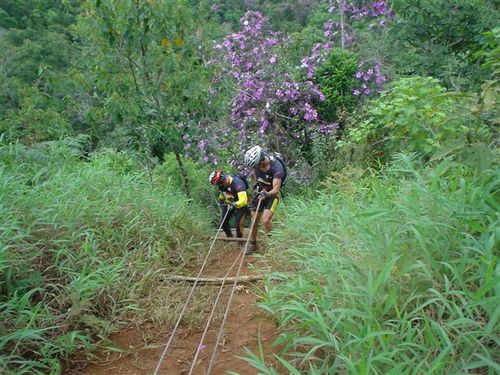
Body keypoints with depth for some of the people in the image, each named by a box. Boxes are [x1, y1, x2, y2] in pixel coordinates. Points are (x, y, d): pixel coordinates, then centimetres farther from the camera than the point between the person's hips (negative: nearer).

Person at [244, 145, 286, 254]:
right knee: (254, 220, 7)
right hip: (260, 191, 5)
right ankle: (252, 244, 26)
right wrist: (256, 186, 11)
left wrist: (266, 194, -48)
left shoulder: (277, 166, -32)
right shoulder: (256, 162, -17)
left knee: (266, 220, -18)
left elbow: (276, 189, -32)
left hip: (272, 193, -5)